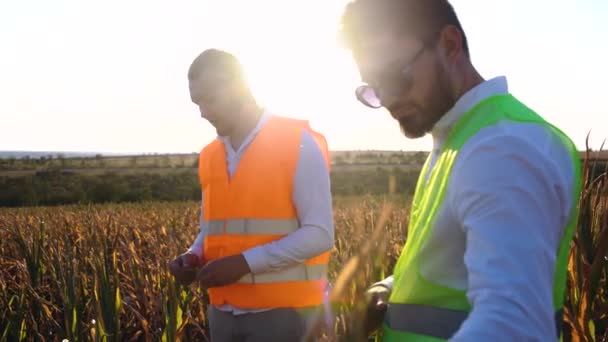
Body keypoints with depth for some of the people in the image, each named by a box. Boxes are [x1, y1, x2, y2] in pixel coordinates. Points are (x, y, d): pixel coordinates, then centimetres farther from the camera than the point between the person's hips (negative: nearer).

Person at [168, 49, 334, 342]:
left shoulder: (298, 143, -8)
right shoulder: (210, 157, 11)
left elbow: (319, 235, -13)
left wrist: (245, 262, -20)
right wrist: (194, 257, -3)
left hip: (284, 313, -5)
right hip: (224, 314, 6)